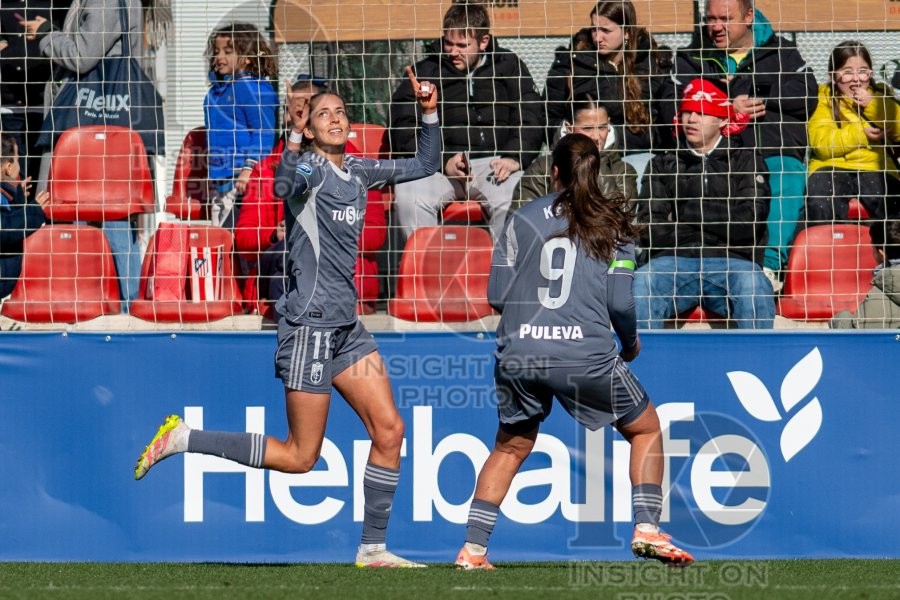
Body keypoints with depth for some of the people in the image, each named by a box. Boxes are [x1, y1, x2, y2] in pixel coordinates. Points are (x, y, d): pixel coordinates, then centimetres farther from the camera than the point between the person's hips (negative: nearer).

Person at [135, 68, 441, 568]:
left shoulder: (359, 171, 12)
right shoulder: (309, 169, -11)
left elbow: (425, 165, 24)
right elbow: (285, 185, -36)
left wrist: (430, 113, 10)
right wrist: (295, 134, -50)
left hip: (347, 328, 8)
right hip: (310, 324, -8)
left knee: (389, 430, 0)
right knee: (300, 457, -5)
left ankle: (374, 549, 7)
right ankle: (184, 439, 5)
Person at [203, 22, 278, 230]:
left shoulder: (254, 88, -10)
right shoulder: (217, 89, 16)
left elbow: (264, 133, -13)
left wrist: (249, 168, -20)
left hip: (240, 176, -9)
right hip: (219, 177, 9)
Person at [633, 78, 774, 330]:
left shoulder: (745, 161, 17)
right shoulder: (665, 165, 23)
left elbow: (748, 223, 1)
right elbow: (649, 230, 11)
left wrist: (693, 213, 5)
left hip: (731, 262, -2)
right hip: (675, 262, 2)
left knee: (752, 284, -36)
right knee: (641, 283, -32)